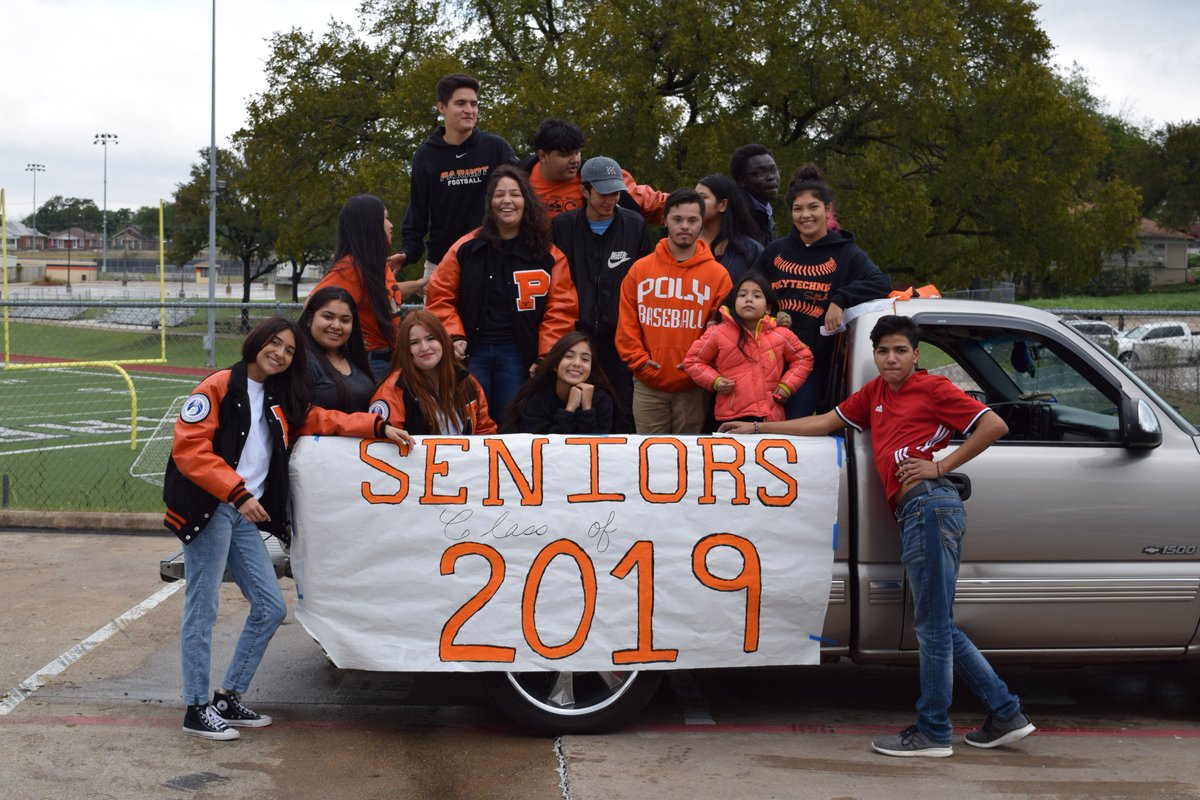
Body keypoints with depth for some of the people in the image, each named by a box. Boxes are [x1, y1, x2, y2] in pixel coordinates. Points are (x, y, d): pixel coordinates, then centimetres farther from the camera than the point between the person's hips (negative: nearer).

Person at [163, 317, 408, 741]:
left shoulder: (280, 401, 19)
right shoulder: (219, 387, -5)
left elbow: (322, 420, 20)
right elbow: (189, 448, -13)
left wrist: (378, 426, 6)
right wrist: (237, 492, -20)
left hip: (246, 515, 8)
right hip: (209, 510, -8)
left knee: (271, 609, 7)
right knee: (203, 610, -3)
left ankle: (228, 699, 19)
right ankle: (197, 708, 7)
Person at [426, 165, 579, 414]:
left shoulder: (547, 254, 2)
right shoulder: (466, 248, 5)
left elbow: (561, 308, -1)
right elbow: (440, 296, 8)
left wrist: (547, 357, -8)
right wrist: (454, 335, -5)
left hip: (518, 355, -1)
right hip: (472, 352, 1)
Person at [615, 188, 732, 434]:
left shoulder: (718, 274, 1)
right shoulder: (640, 269, 6)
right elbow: (627, 322, 6)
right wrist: (639, 360, -4)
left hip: (694, 387, -1)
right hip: (647, 385, 1)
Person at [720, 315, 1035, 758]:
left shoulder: (932, 388, 1)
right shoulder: (874, 393, 21)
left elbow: (995, 425, -4)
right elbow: (825, 423, 26)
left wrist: (942, 465, -7)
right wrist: (757, 427, 24)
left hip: (929, 503, -9)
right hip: (914, 511, 9)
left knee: (933, 625, -4)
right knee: (938, 626, 11)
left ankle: (933, 733, 3)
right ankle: (1006, 713, 17)